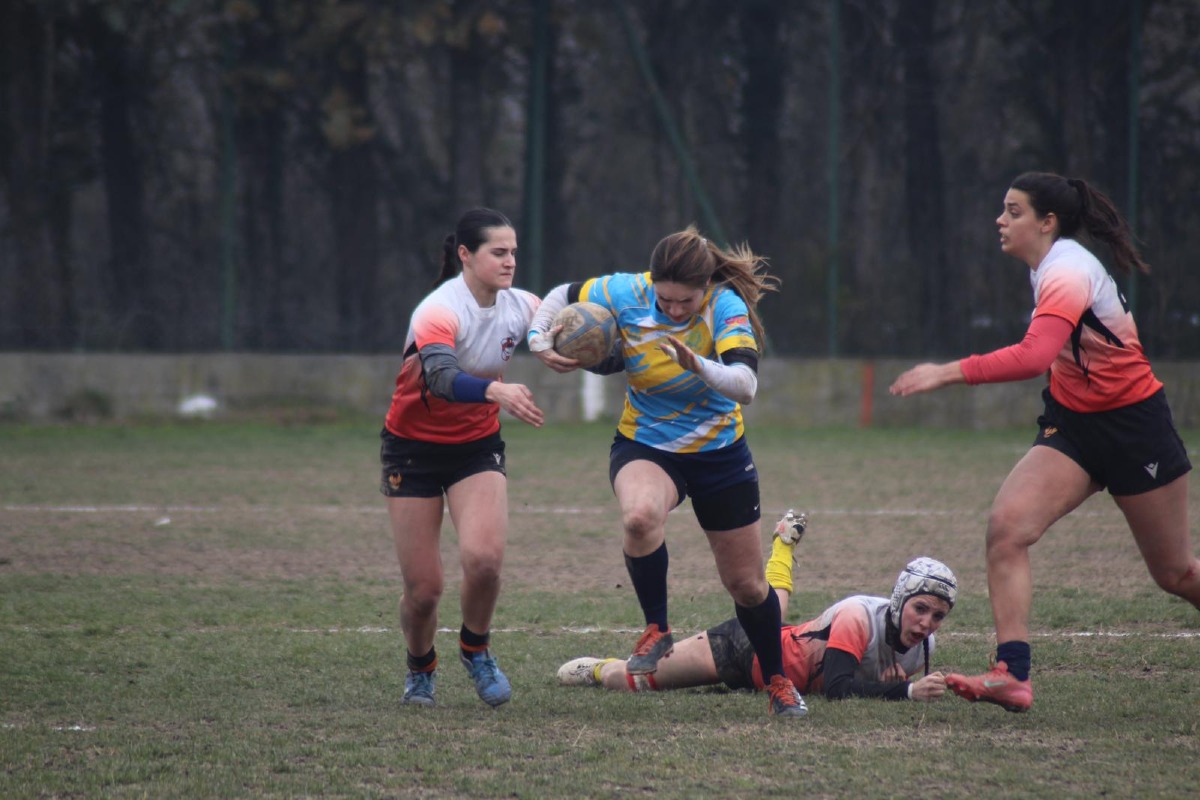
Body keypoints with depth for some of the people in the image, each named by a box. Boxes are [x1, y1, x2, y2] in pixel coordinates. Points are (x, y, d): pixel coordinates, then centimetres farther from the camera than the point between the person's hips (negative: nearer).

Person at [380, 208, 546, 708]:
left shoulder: (522, 307, -7)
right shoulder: (439, 311, -24)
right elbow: (442, 378, -41)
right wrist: (497, 392, -60)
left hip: (477, 446, 3)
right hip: (414, 447, -3)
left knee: (483, 558, -22)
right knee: (424, 588, -5)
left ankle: (475, 649, 7)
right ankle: (420, 669, 27)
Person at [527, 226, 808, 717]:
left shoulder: (726, 308, -23)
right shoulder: (627, 294, -17)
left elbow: (745, 385, -36)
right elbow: (562, 296, 1)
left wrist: (699, 366, -54)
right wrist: (539, 340, -17)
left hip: (720, 452, 0)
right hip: (646, 447, 0)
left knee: (747, 585, 8)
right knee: (640, 516, -36)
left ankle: (778, 683, 33)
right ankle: (656, 630, -14)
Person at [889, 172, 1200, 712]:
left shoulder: (1067, 272, -25)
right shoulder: (1053, 267, 4)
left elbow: (1035, 355, -41)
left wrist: (949, 373, -44)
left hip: (1133, 425, -8)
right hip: (1073, 424, 8)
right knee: (1006, 527, -16)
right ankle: (1012, 674, -21)